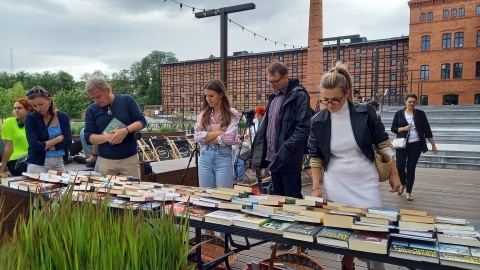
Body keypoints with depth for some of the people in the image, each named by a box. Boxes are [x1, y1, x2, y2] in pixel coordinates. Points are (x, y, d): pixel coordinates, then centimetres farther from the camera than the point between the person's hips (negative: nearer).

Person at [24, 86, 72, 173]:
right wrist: (58, 139, -9)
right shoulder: (30, 118, -5)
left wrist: (44, 146, -13)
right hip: (38, 164, -2)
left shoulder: (63, 117, 1)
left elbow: (68, 142, -8)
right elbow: (35, 146, -15)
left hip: (59, 163, 3)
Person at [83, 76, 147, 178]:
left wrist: (126, 130, -22)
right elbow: (88, 137, -1)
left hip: (130, 158, -1)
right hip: (105, 160, 2)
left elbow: (141, 121, -4)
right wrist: (107, 137, -20)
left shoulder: (127, 100, -3)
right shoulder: (91, 110, 2)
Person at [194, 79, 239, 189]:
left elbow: (229, 138, -16)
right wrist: (219, 132, -12)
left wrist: (206, 136, -7)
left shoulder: (232, 114, -4)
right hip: (205, 156, 4)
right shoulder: (203, 114, 8)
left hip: (223, 156, -4)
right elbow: (197, 137, -5)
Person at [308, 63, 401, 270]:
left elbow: (383, 144, 1)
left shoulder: (365, 113, -9)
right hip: (335, 185, 1)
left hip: (366, 182, -1)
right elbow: (315, 157, 2)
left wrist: (394, 174, 3)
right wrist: (316, 187, -2)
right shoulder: (318, 122, -5)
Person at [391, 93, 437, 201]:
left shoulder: (420, 114, 2)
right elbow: (393, 128, 4)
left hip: (416, 145, 0)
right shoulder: (399, 114, 2)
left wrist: (433, 145, 4)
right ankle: (403, 183, 27)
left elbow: (427, 130, 4)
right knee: (400, 167, -6)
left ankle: (408, 192, 14)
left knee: (411, 168, 2)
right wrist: (404, 128, -15)